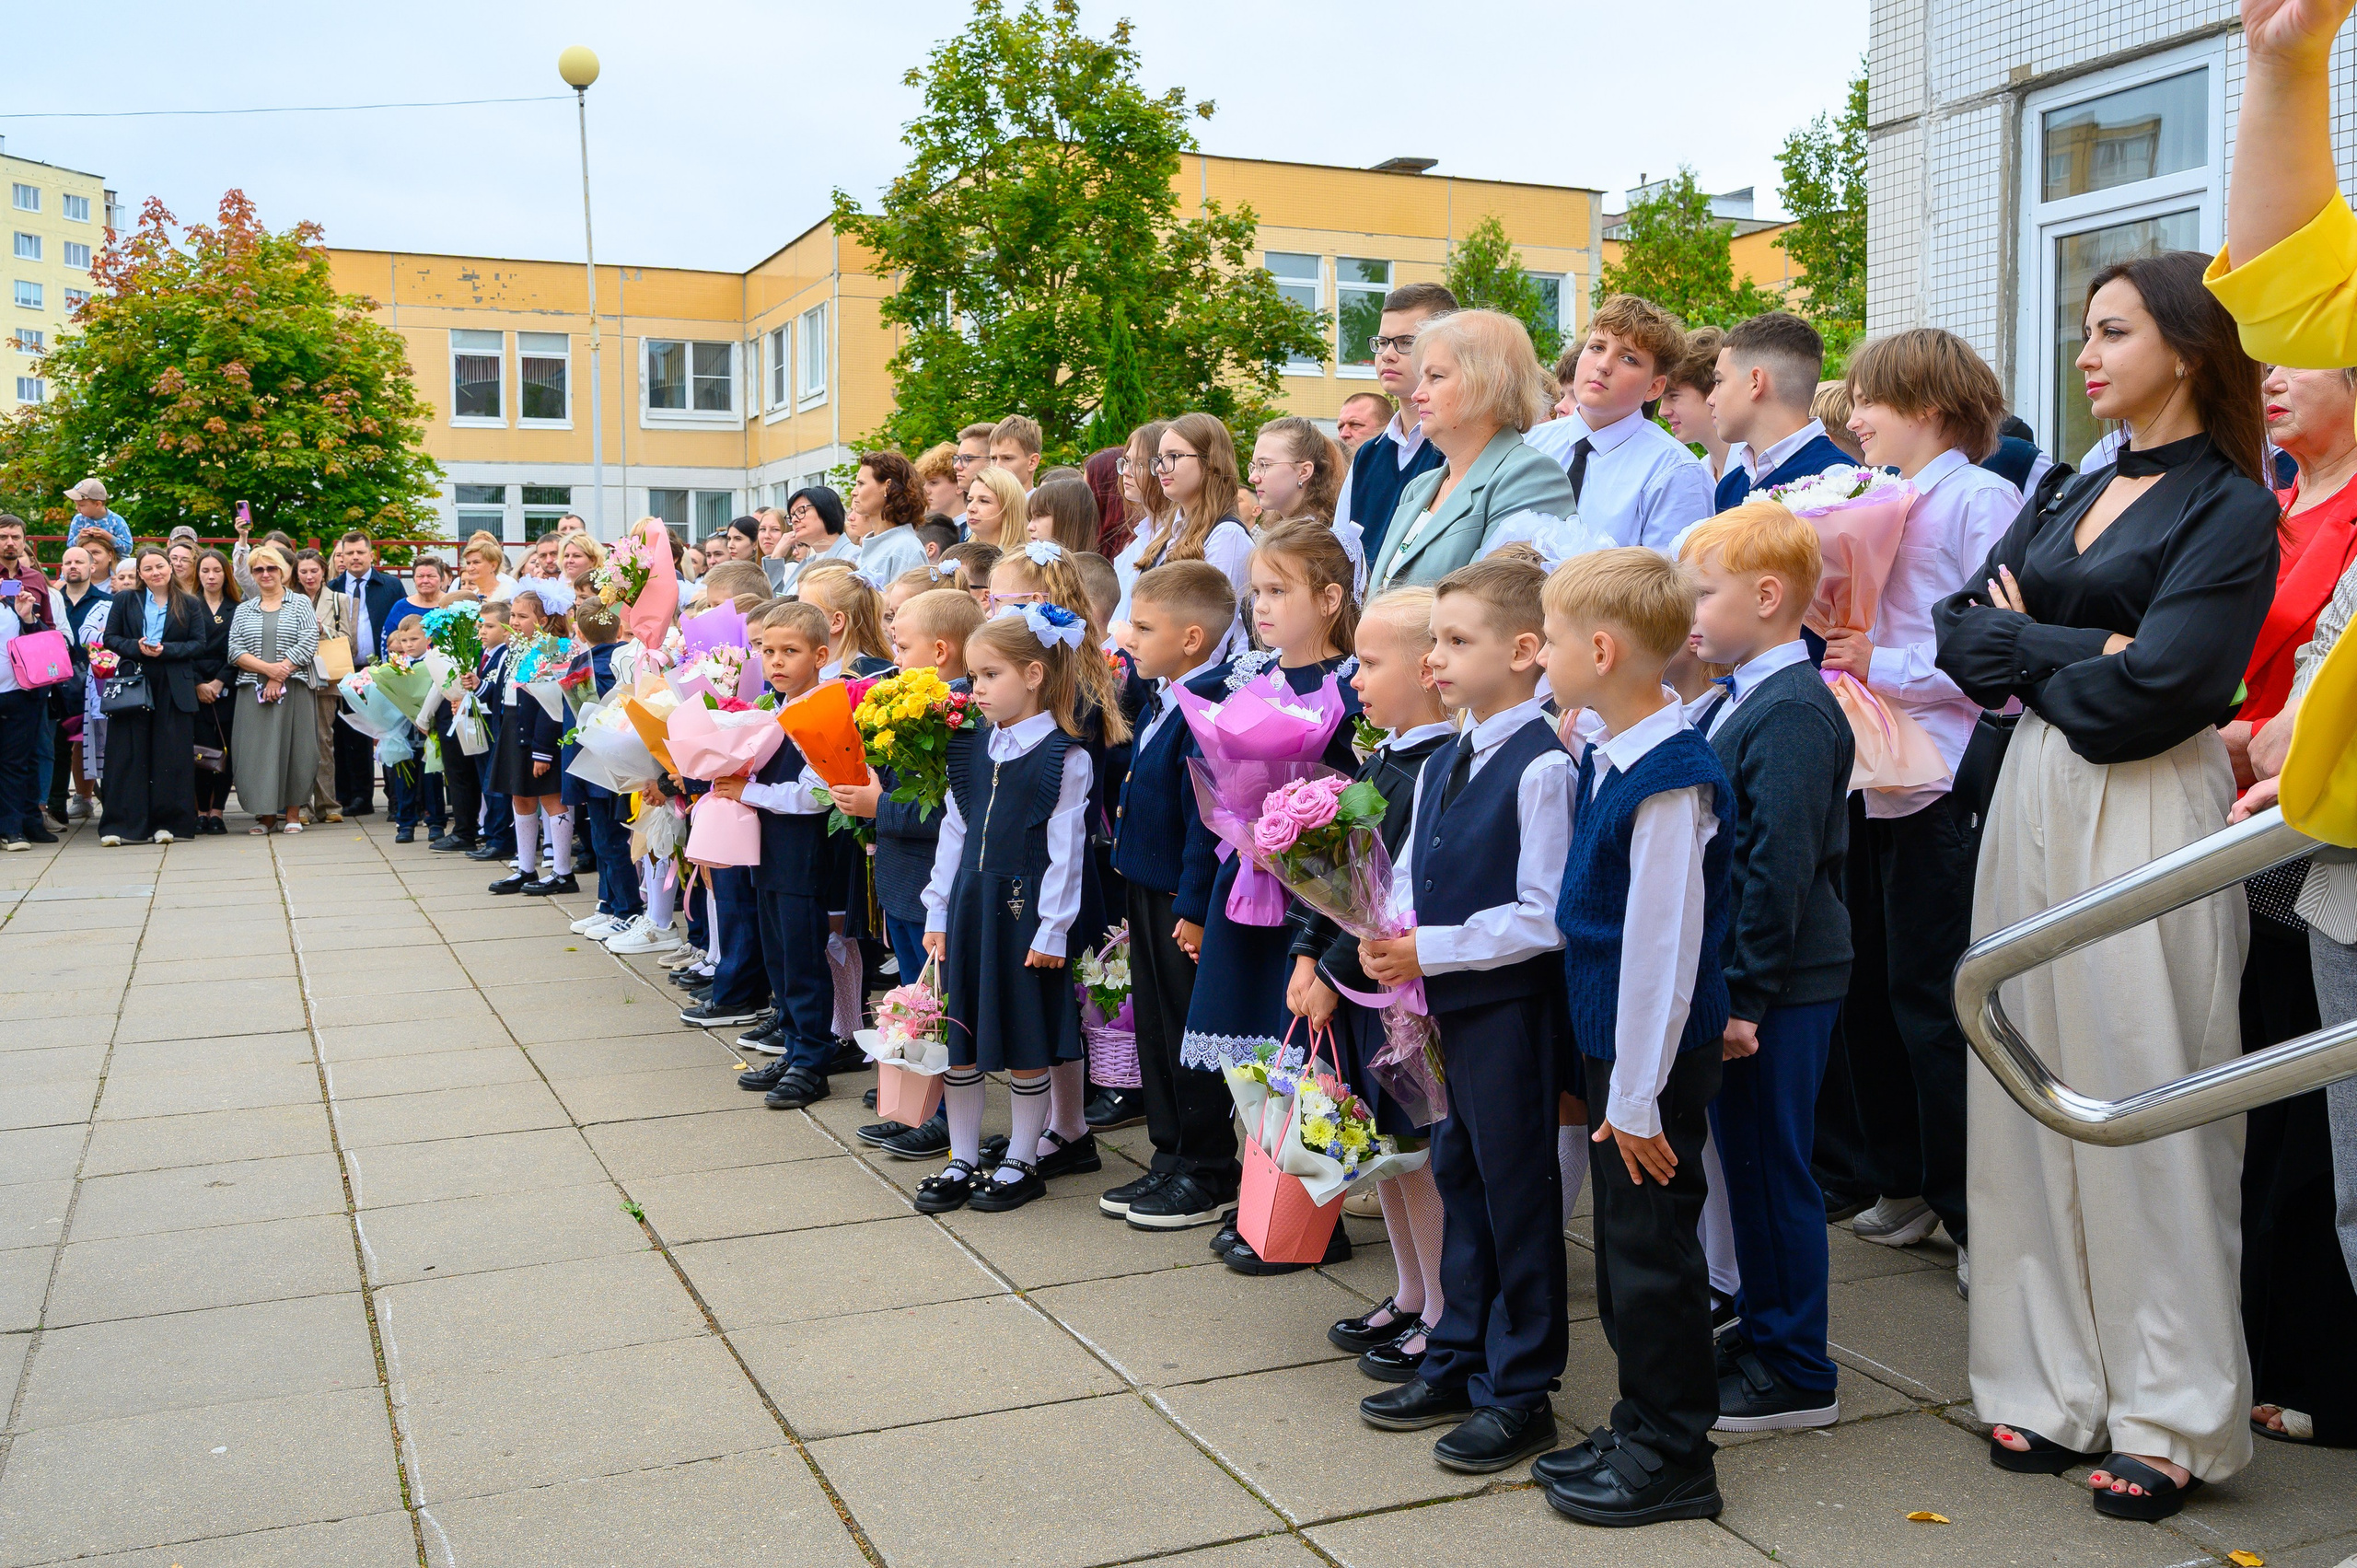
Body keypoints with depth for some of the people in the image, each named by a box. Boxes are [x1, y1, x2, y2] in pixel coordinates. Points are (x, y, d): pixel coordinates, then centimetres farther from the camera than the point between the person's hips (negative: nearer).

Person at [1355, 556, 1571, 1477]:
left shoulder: (1541, 768, -17)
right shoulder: (1441, 765, 10)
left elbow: (1544, 917, -20)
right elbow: (1412, 875, 16)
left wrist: (1431, 950, -19)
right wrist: (1390, 936, -4)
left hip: (1511, 1008, -8)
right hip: (1447, 1004, 8)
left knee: (1516, 1193, 3)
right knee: (1458, 1178, 18)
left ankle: (1520, 1393, 16)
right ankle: (1458, 1361, 32)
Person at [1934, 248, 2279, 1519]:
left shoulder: (2228, 509, -5)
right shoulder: (2069, 499, 17)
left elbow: (2151, 690, -17)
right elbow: (1961, 630, 7)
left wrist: (2031, 651, -2)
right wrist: (2082, 652, -9)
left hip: (2145, 819, -7)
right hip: (2032, 804, 7)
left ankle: (2172, 1419, 9)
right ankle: (2054, 1384, 18)